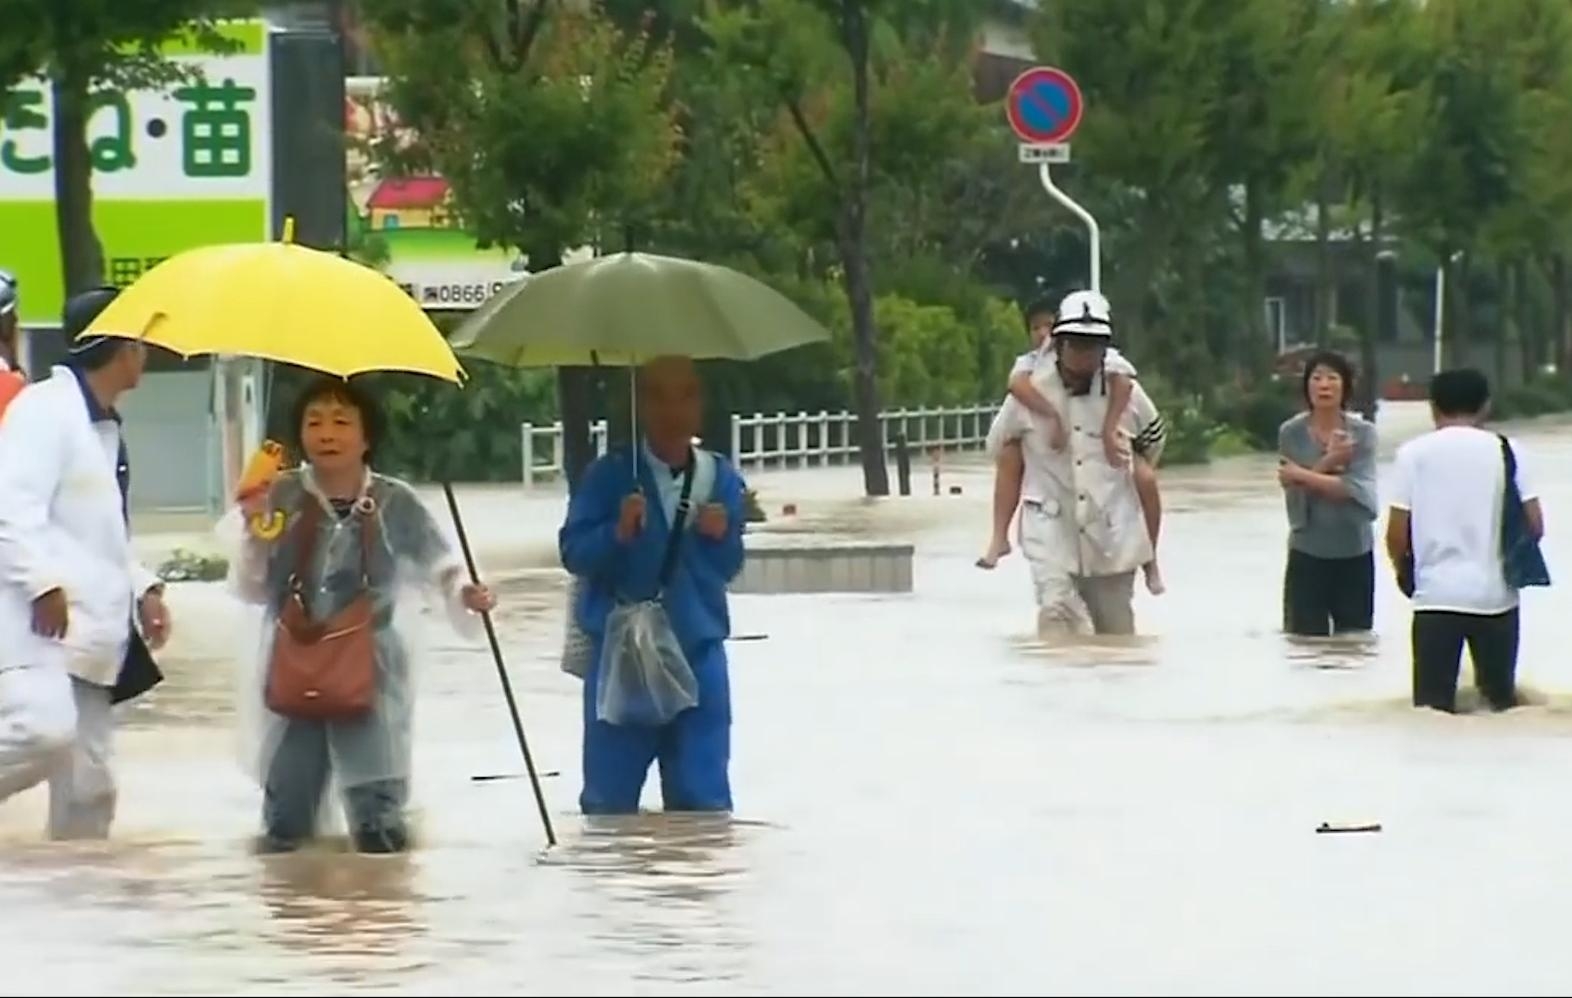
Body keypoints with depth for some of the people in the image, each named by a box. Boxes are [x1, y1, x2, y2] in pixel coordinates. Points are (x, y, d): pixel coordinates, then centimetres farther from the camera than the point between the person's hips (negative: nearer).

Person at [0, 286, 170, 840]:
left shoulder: (106, 427, 20)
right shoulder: (45, 409, -8)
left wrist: (143, 587, 13)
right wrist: (44, 583, -26)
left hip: (90, 630, 9)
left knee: (89, 784, 7)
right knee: (44, 731, -30)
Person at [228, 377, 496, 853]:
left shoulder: (395, 504, -5)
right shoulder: (280, 498, -2)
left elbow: (439, 568, 4)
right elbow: (251, 591, 3)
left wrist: (464, 594, -16)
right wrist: (254, 531, -12)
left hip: (371, 679, -1)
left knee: (380, 831, 0)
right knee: (285, 824, 9)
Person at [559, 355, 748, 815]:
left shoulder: (720, 478, 5)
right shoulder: (610, 475, -4)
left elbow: (730, 567, 10)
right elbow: (574, 552, -7)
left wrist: (721, 536, -10)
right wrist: (618, 532, -24)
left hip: (698, 653, 2)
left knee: (703, 795, 5)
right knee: (609, 795, 3)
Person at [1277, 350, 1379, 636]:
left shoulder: (1362, 433, -1)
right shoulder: (1291, 433, -1)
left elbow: (1356, 489, -13)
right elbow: (1292, 487, -11)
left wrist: (1303, 476, -12)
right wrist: (1328, 462, -19)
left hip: (1354, 554, 1)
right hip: (1308, 554, -1)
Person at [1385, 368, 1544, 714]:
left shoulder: (1413, 453, -1)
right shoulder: (1506, 451, 1)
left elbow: (1397, 534, -3)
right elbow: (1534, 526, -2)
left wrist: (1403, 569, 18)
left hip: (1436, 595, -1)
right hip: (1495, 594, 1)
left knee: (1432, 707, 2)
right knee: (1503, 701, 14)